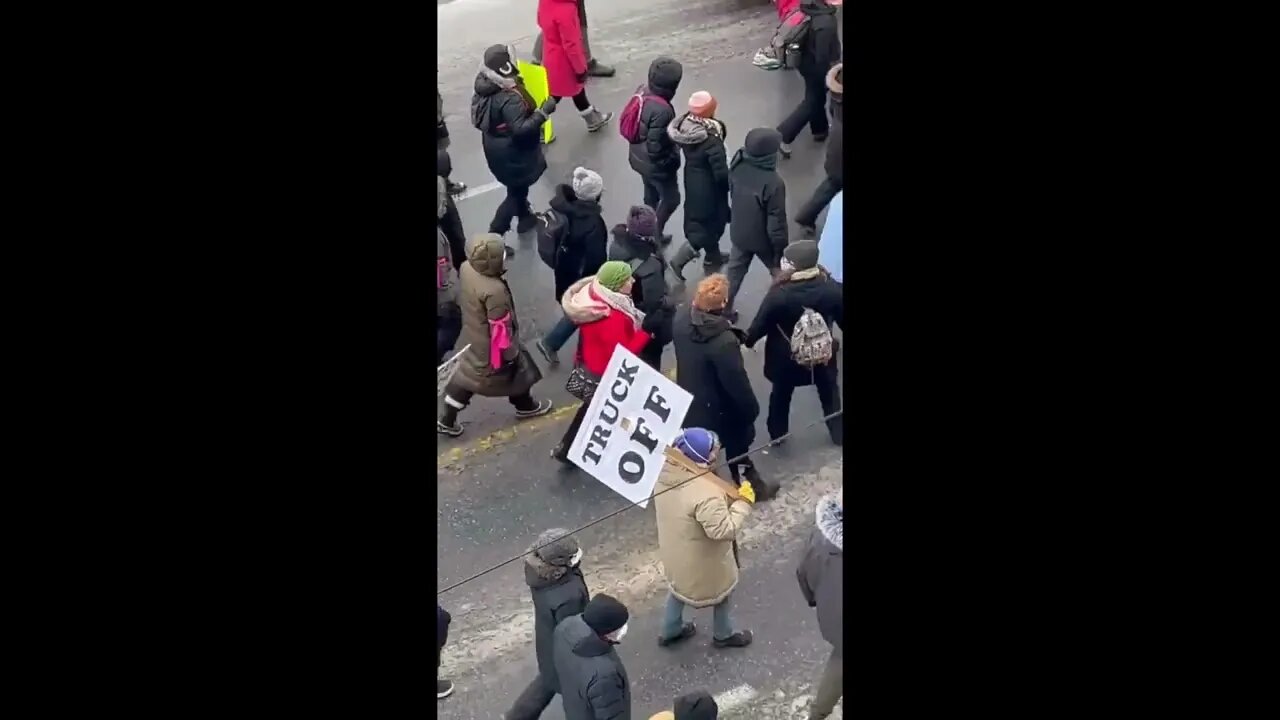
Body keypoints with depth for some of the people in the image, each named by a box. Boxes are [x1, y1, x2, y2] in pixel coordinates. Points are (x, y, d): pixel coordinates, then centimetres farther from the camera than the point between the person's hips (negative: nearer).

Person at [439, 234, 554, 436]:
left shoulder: (466, 268, -16)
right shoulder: (494, 291, -40)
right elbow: (500, 328, -28)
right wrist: (509, 352, -13)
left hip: (471, 336, 7)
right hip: (490, 345, -7)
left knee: (467, 375, 24)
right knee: (516, 372, 21)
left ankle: (447, 420, 32)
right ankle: (526, 407, 48)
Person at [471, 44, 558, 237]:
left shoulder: (484, 84, -7)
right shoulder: (510, 99, -35)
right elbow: (520, 129, -36)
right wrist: (543, 112, -32)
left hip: (496, 148, 9)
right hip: (511, 153, -9)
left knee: (519, 186, 29)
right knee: (516, 191, 8)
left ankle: (525, 218, 51)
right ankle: (494, 236, 13)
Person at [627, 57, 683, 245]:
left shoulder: (643, 91, -11)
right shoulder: (661, 110, -37)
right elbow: (655, 147, -30)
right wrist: (673, 159, -13)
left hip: (638, 157, 8)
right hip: (655, 164, -8)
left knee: (651, 196, 28)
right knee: (671, 199, 17)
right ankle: (654, 234, 31)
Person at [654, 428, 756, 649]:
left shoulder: (666, 470, -15)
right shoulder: (706, 493, -40)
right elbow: (724, 530, -34)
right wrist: (743, 502, -25)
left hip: (674, 549, 7)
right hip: (701, 559, -7)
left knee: (680, 584, 33)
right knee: (721, 591, 23)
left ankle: (669, 631, 53)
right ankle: (723, 635, 48)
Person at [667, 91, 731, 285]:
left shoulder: (685, 125, -13)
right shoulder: (711, 140, -33)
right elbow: (721, 173, -27)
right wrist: (731, 184, -7)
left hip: (692, 181, 8)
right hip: (708, 187, -8)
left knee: (702, 220, 27)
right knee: (708, 225, 13)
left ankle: (713, 258, 47)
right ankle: (679, 260, 12)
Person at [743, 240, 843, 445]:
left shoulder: (778, 294, -30)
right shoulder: (832, 289, -23)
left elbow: (761, 324, -17)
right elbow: (842, 318, -8)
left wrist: (748, 341, 4)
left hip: (786, 356, -1)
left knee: (781, 394, 25)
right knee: (829, 393, 26)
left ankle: (777, 434, 44)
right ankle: (838, 433, 42)